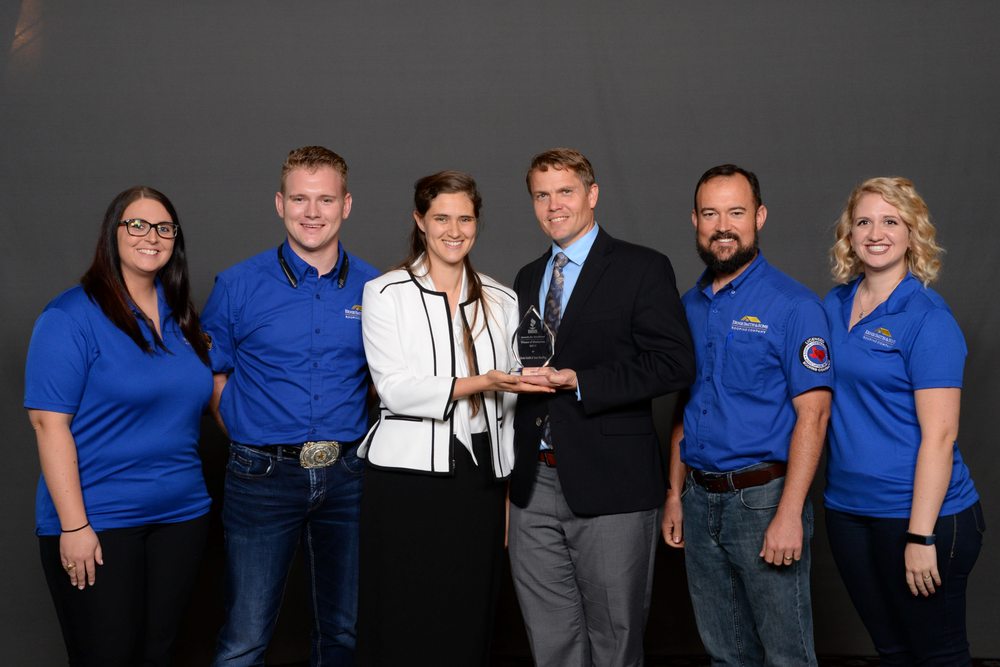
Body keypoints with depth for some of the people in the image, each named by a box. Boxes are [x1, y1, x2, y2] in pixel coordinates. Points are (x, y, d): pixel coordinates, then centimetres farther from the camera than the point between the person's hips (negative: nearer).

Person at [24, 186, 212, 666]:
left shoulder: (181, 317, 9)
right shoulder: (72, 316, -10)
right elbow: (49, 423, -14)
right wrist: (73, 525, -18)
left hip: (182, 516, 6)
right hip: (98, 522, -6)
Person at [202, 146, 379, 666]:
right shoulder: (238, 285, -3)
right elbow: (212, 376, 6)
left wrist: (353, 447, 4)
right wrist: (254, 446, 0)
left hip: (347, 476, 2)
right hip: (263, 478, -2)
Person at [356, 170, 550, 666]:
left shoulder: (501, 301, 11)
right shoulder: (385, 293, 1)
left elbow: (508, 404, 12)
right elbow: (395, 387, -10)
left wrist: (507, 490, 9)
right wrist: (481, 383, -20)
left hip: (480, 476, 3)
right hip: (408, 476, -3)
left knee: (469, 623, 7)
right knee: (407, 623, 2)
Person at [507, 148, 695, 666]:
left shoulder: (642, 269, -3)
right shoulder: (527, 279, 16)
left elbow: (674, 364, -12)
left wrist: (578, 382, -18)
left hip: (609, 486, -5)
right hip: (533, 486, 6)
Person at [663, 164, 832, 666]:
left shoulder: (793, 305, -10)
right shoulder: (689, 307, 9)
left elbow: (812, 414, -14)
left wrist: (789, 514, -20)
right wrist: (675, 495, 11)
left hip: (764, 499, -6)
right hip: (700, 500, 6)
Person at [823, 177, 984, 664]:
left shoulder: (928, 317, -12)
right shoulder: (834, 305, 7)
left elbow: (939, 434, -16)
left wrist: (921, 535, -19)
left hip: (918, 513, -6)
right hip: (848, 508, 6)